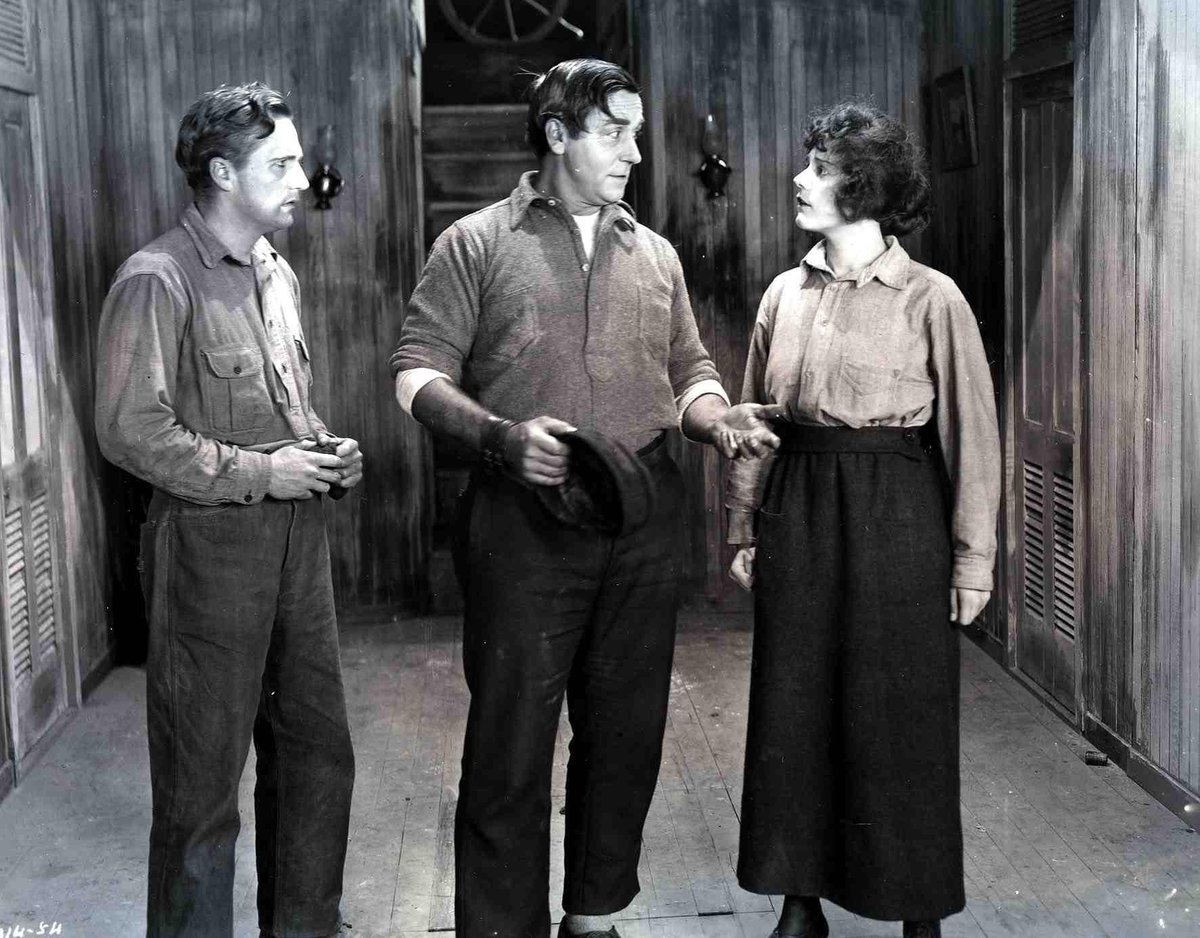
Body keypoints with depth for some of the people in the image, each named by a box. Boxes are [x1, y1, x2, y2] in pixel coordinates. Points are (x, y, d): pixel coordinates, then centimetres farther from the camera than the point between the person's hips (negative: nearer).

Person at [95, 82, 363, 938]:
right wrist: (259, 473, -17)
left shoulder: (277, 273, 15)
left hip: (298, 539, 8)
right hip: (212, 545, -8)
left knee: (317, 748, 15)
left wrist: (326, 451, 5)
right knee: (204, 772, 2)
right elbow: (130, 429, -17)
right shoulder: (158, 280, -11)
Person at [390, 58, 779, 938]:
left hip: (645, 519, 5)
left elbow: (688, 372, 21)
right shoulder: (477, 243, 4)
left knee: (627, 731, 11)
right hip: (524, 522, -4)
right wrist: (499, 436, -18)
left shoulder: (655, 255, 17)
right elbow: (419, 370, -1)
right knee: (512, 739, -1)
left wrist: (718, 418, -2)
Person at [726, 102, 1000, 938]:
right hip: (799, 515, 4)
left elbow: (971, 433, -6)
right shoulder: (787, 294, 6)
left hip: (894, 519, -4)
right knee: (794, 710, 9)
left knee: (899, 718, 5)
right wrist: (745, 529, 8)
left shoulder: (931, 299, -7)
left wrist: (973, 557, -7)